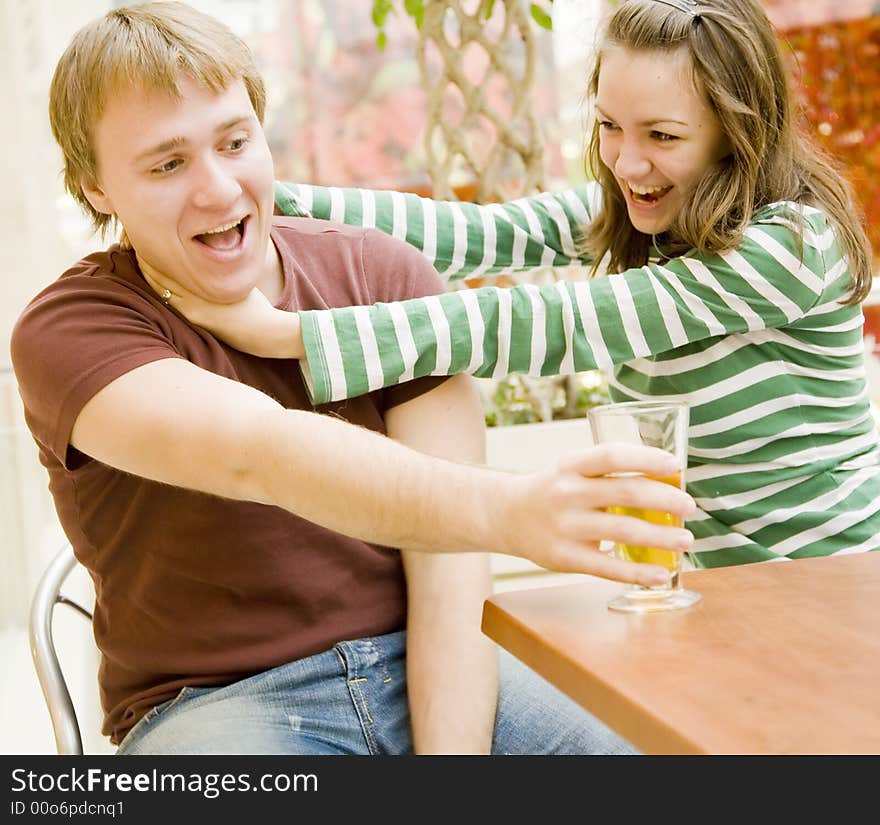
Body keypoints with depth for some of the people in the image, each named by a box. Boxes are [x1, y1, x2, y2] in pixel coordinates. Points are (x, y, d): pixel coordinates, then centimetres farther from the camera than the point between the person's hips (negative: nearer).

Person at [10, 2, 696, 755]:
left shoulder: (385, 275, 0)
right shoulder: (69, 329, -9)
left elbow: (447, 553, -8)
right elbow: (260, 452, -31)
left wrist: (451, 748, -20)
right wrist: (507, 511, -47)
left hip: (417, 666, 3)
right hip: (216, 699, -2)